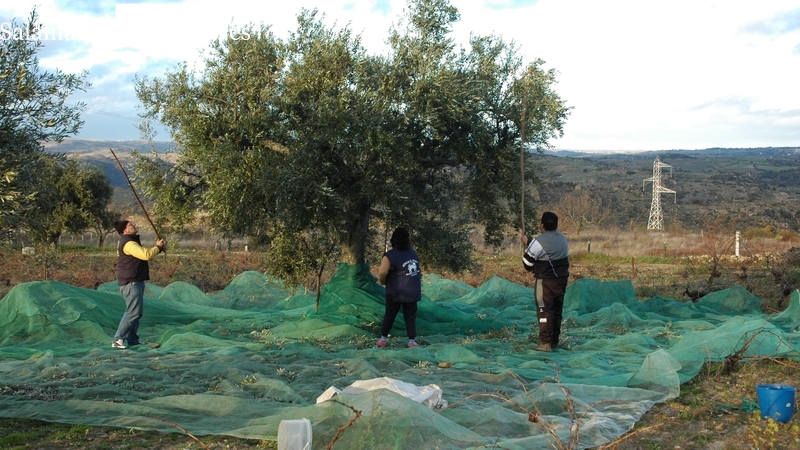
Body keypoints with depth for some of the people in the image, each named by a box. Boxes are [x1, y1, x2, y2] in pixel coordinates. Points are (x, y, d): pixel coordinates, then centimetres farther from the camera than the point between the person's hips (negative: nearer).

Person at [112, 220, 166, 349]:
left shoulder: (132, 242, 17)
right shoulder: (129, 244, -18)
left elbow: (144, 252, 22)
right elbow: (146, 255, -26)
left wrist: (159, 247, 6)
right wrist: (158, 247, -9)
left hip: (135, 282, 11)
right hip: (131, 283, -11)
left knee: (137, 312, 14)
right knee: (133, 312, -13)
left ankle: (131, 339, 19)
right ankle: (118, 340, -12)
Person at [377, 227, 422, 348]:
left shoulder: (390, 256, -13)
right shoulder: (412, 252, 5)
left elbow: (382, 273, -18)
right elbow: (417, 270, 13)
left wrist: (384, 282, 0)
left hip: (396, 292, -3)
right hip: (412, 291, 3)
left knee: (389, 315, 10)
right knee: (410, 316, 8)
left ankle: (383, 339, 14)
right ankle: (412, 341, 5)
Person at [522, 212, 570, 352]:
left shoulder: (538, 242, -19)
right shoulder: (563, 238, 7)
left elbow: (527, 263, -11)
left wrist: (527, 245, 8)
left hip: (545, 281, -7)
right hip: (561, 279, 7)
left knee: (544, 311, -3)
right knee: (557, 311, 14)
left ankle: (545, 343, -5)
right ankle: (554, 341, 22)